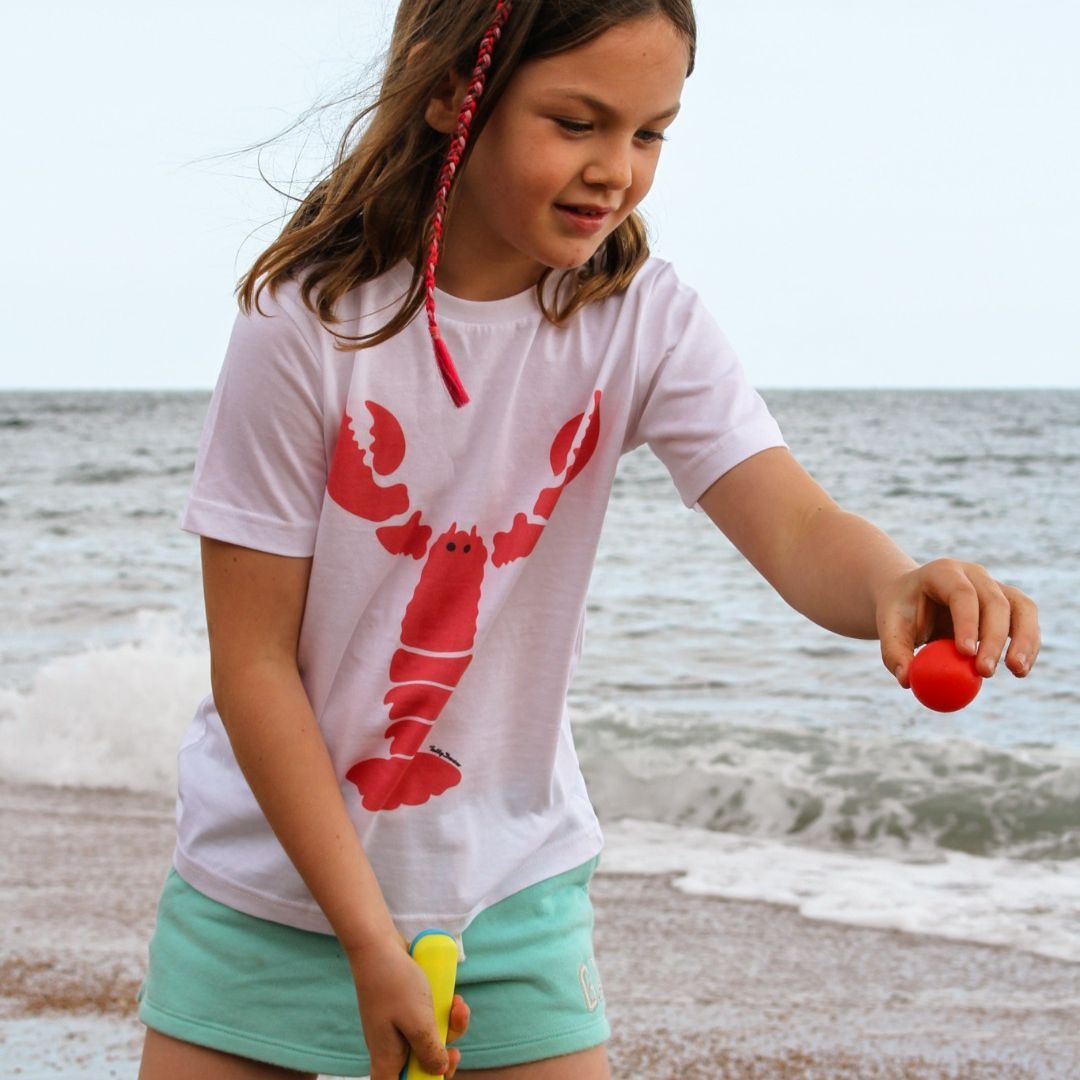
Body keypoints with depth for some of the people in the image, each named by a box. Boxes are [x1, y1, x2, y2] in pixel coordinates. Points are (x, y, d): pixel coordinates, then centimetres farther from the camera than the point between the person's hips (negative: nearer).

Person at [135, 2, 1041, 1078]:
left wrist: (898, 585, -47)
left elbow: (797, 529, -23)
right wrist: (368, 942, -17)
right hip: (273, 884, -1)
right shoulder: (309, 319, -18)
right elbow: (253, 665, -15)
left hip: (510, 890, 2)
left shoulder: (642, 318, -9)